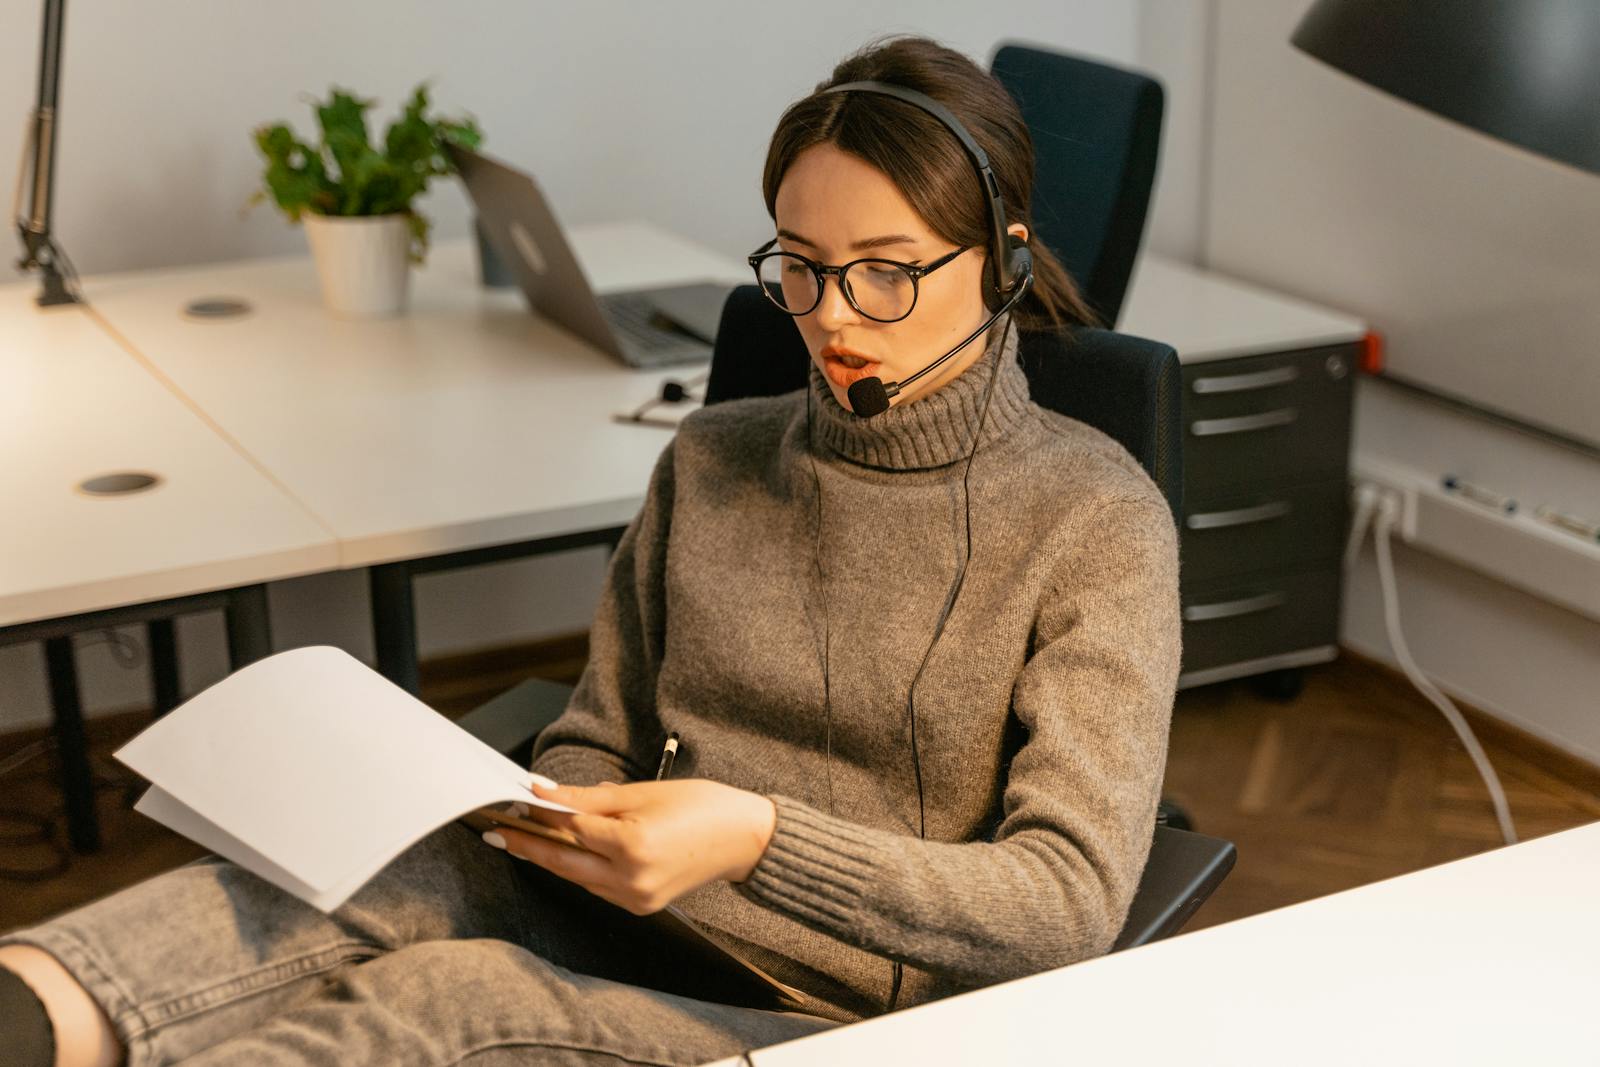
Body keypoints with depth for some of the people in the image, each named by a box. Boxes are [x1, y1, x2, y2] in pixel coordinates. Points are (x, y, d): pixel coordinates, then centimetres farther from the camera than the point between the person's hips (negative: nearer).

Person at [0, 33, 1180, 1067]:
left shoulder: (1096, 520, -5)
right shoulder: (710, 464, 11)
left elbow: (1073, 898, -14)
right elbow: (597, 744, 17)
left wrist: (759, 841, -29)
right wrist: (543, 813, -10)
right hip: (651, 957, 4)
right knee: (415, 866, -31)